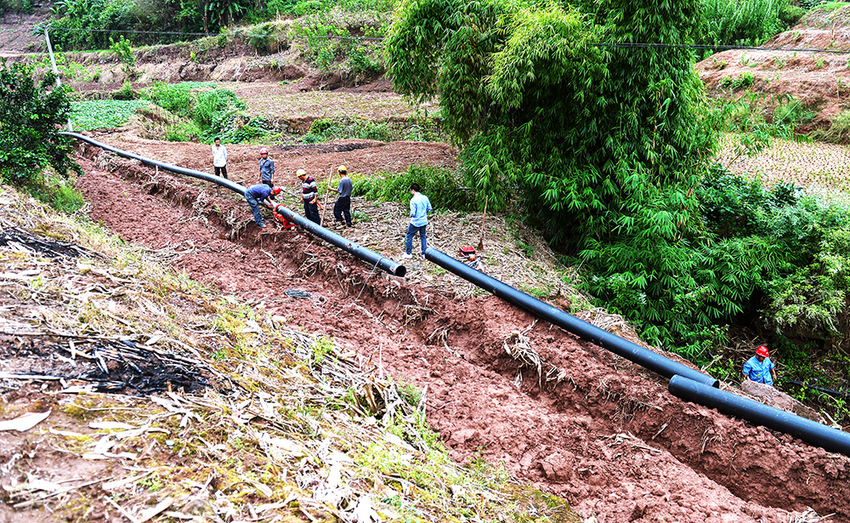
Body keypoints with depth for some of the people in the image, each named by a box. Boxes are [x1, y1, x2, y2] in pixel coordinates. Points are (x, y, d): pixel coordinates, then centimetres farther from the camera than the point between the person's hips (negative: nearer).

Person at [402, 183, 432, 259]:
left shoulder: (413, 200, -19)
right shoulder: (425, 198, -2)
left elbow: (413, 213, -20)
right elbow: (429, 209, 7)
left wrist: (410, 215, 1)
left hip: (415, 222, -6)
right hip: (424, 221, 6)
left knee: (409, 236, 11)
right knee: (423, 236, 19)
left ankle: (408, 254, 16)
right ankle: (424, 253, 22)